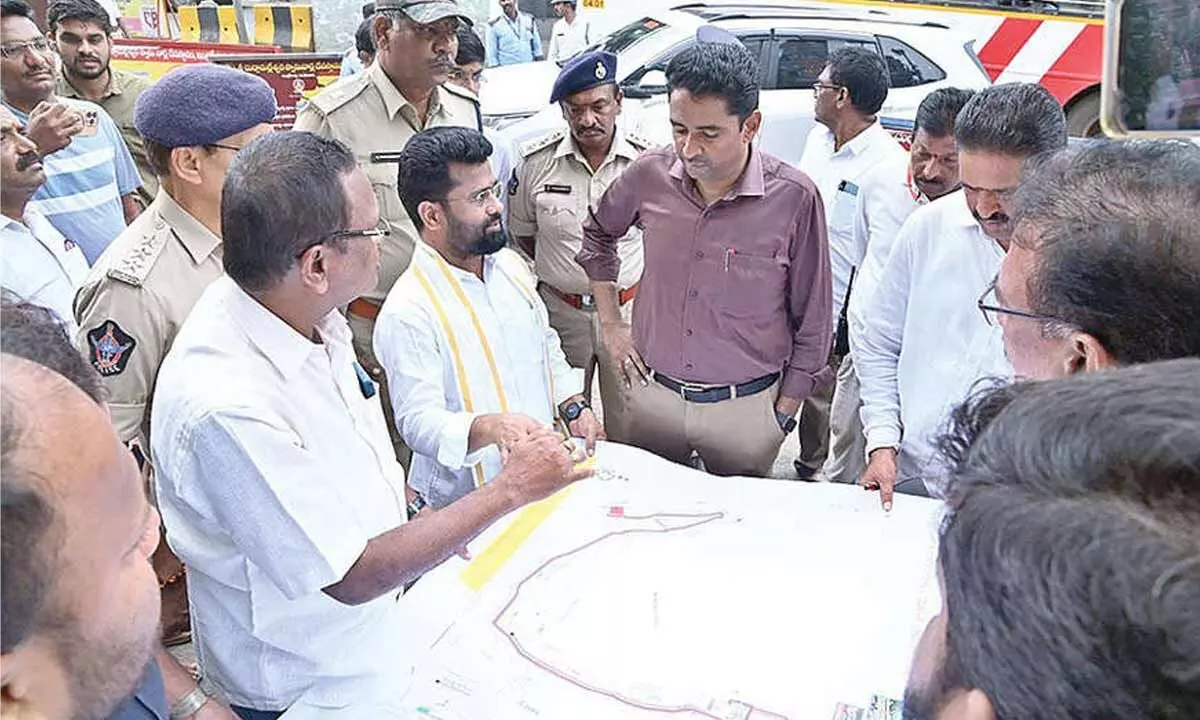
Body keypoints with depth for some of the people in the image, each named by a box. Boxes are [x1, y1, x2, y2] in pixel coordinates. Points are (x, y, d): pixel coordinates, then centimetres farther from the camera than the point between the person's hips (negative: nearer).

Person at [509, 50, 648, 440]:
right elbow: (522, 232, 8)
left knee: (629, 432, 11)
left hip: (628, 309, 0)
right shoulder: (536, 161, -7)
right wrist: (562, 271, 6)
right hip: (561, 312, 1)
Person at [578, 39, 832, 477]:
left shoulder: (794, 198, -17)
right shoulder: (650, 174, -9)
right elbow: (598, 232, 14)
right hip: (651, 392, 3)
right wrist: (610, 323, 9)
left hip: (744, 408, -2)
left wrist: (783, 415, -2)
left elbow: (812, 325, -6)